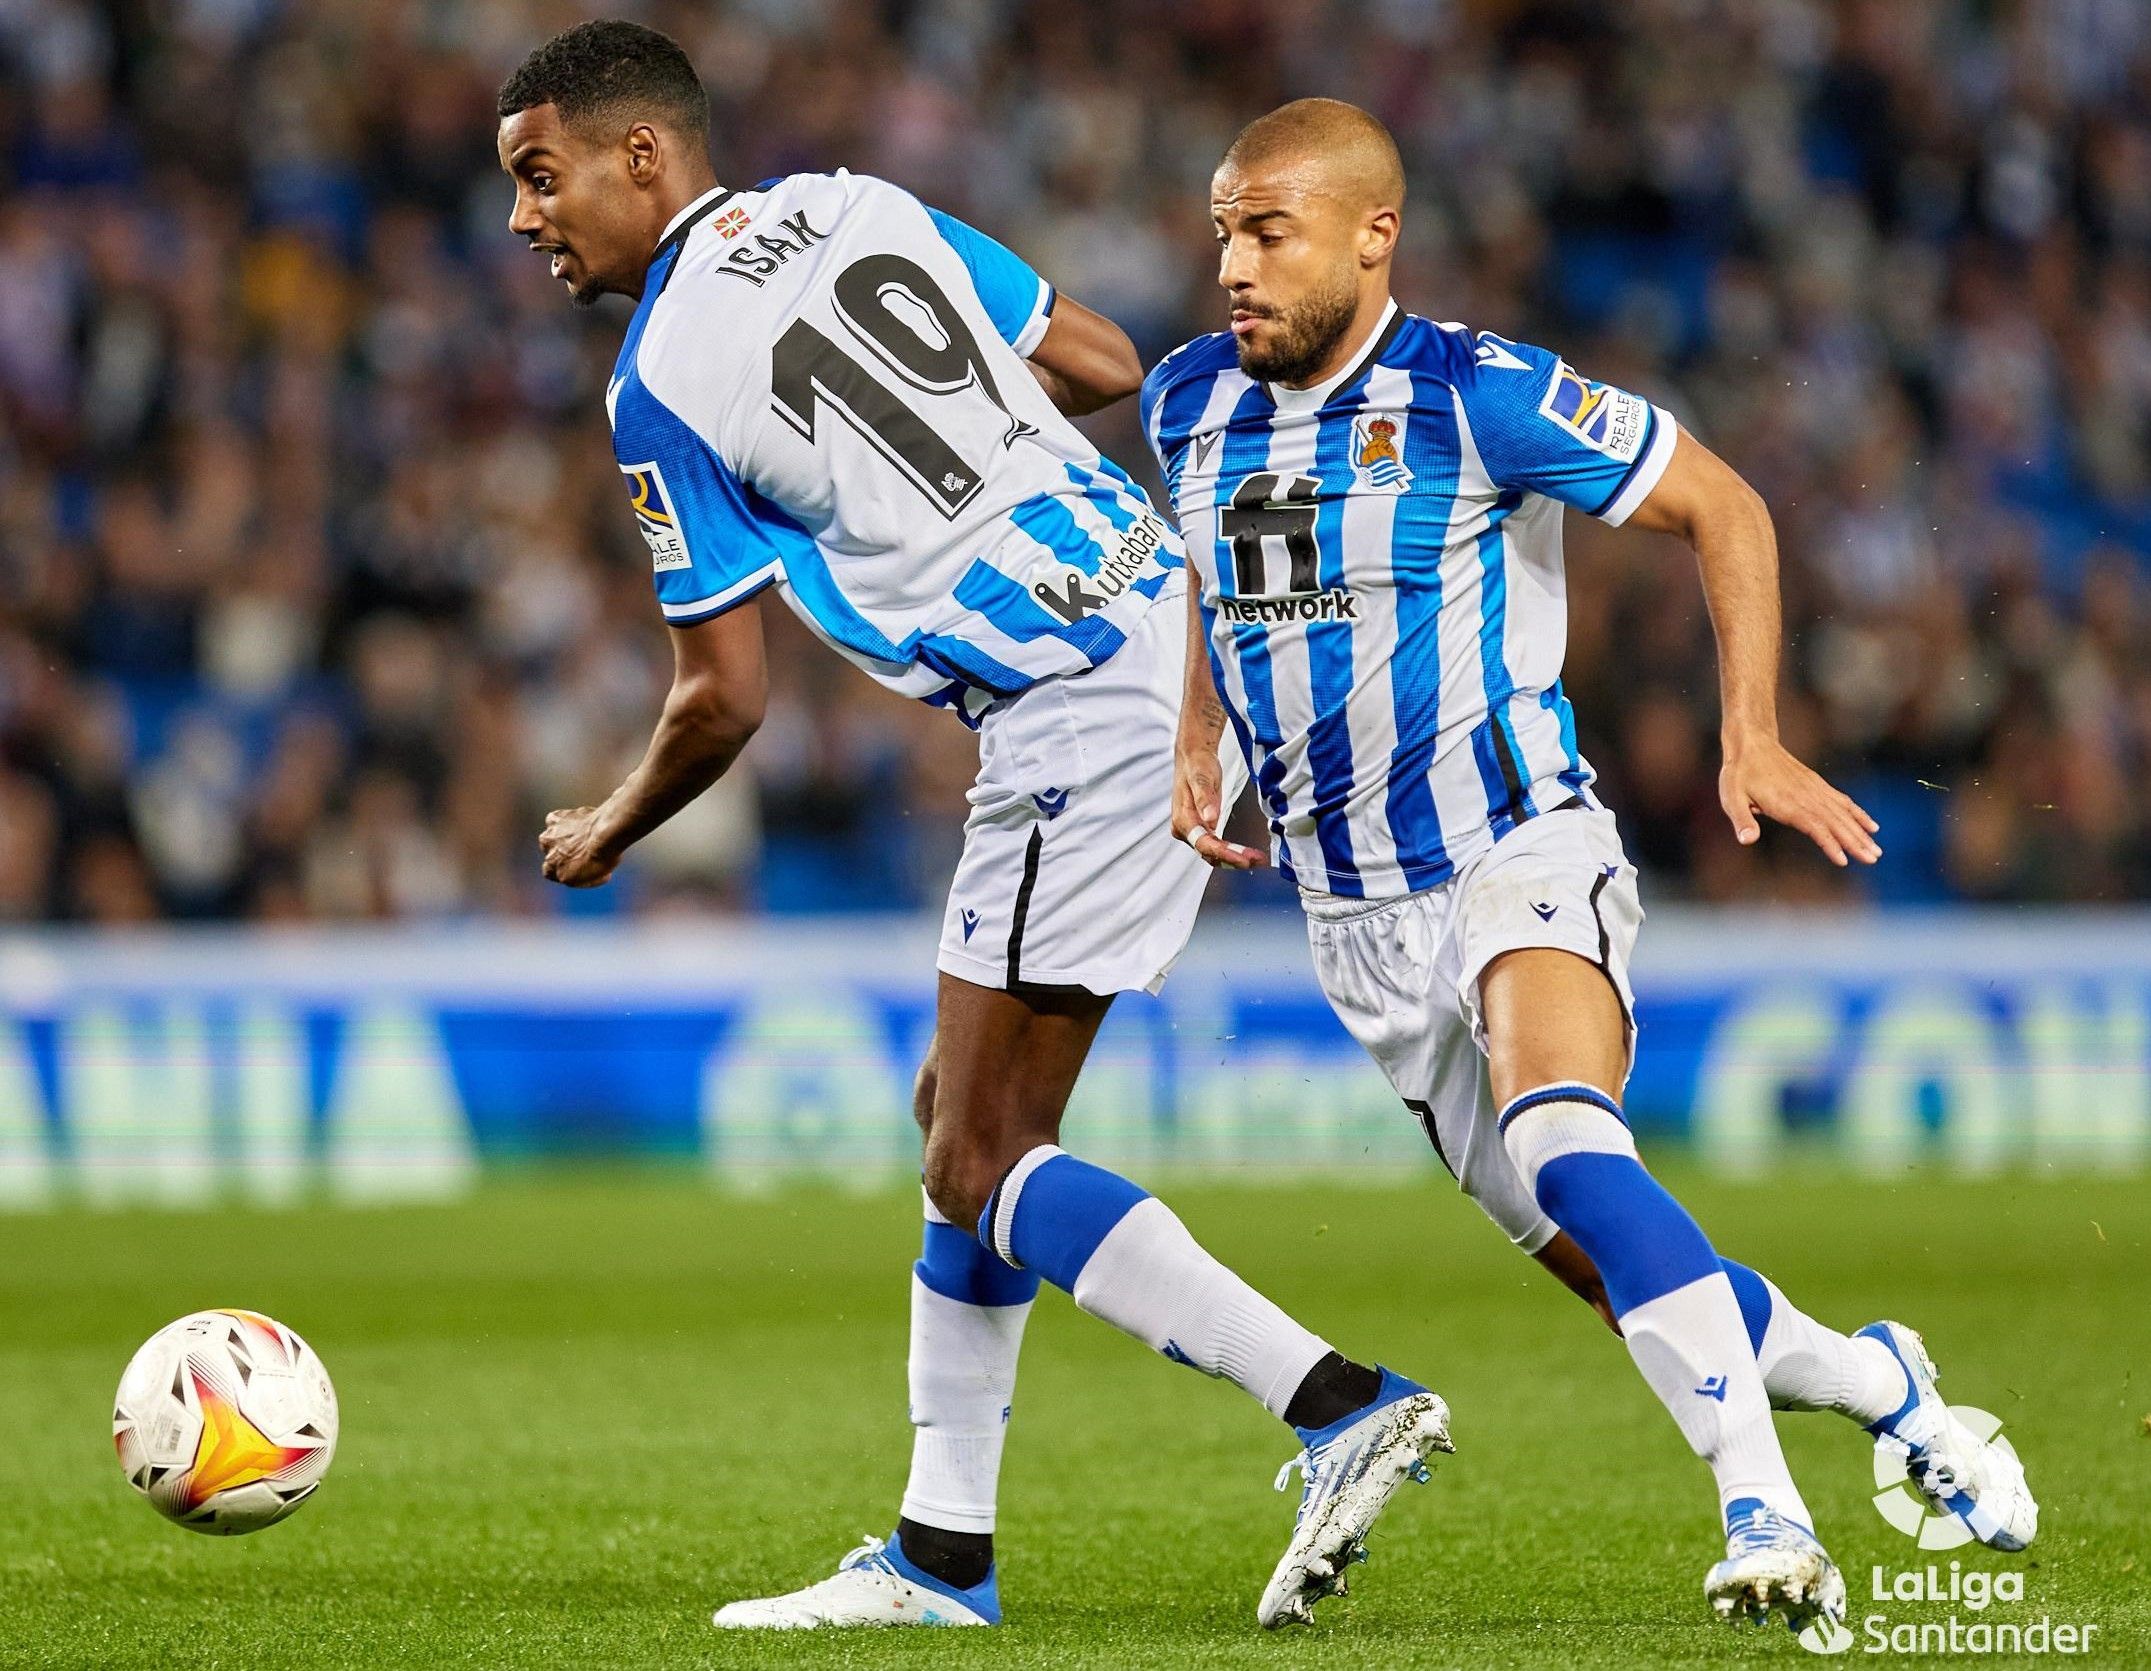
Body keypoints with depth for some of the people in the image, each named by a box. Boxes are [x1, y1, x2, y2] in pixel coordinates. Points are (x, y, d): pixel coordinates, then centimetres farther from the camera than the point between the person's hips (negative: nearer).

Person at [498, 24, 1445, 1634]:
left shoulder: (662, 383, -7)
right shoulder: (866, 207, 13)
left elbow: (725, 702, -3)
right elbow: (1107, 366, 16)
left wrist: (608, 834, 15)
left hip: (1083, 715, -9)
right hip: (1171, 623, 9)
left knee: (980, 1162, -4)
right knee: (968, 1119, 15)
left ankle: (1339, 1407, -16)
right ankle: (943, 1553, 17)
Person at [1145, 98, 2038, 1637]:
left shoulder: (1480, 396, -14)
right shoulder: (1195, 404, 3)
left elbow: (1722, 509, -5)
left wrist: (1754, 741, -11)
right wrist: (1194, 750, 10)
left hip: (1521, 862, -6)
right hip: (1357, 920, 6)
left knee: (1567, 1154, -33)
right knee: (1607, 1267, 6)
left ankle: (1768, 1516, -34)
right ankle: (1875, 1384, 31)